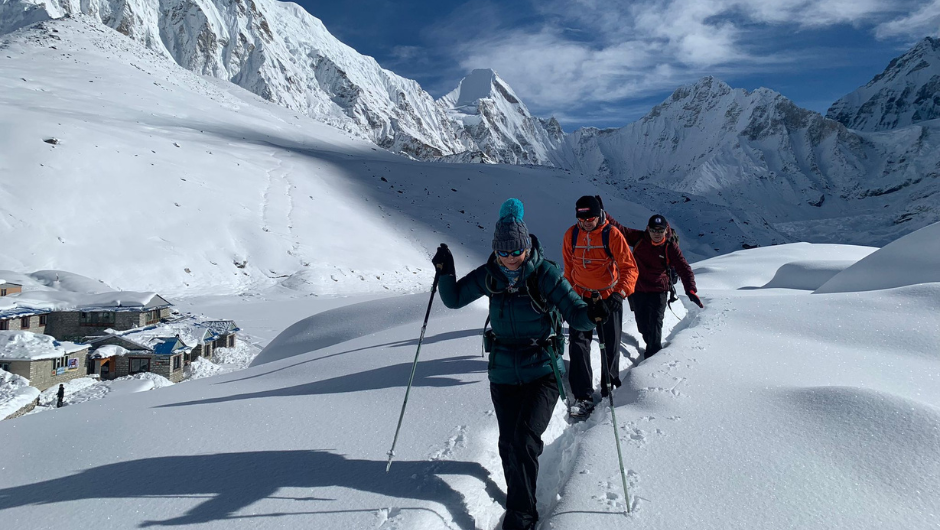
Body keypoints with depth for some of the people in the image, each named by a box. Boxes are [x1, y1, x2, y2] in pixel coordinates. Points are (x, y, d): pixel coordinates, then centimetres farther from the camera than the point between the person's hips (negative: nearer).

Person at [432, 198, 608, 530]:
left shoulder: (544, 274, -12)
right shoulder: (489, 275, -3)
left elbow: (574, 312, -15)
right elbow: (454, 300, 6)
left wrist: (591, 314, -37)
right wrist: (445, 272, -11)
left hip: (542, 371, -3)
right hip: (503, 373, 3)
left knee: (524, 439, -15)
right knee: (509, 444, 7)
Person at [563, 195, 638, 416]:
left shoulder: (612, 235, -15)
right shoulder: (571, 235, -4)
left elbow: (629, 267, -15)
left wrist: (620, 293, -30)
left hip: (609, 297, -2)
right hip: (581, 297, 2)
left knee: (610, 345, 8)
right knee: (578, 343, -8)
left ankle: (610, 387, 30)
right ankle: (584, 396, -4)